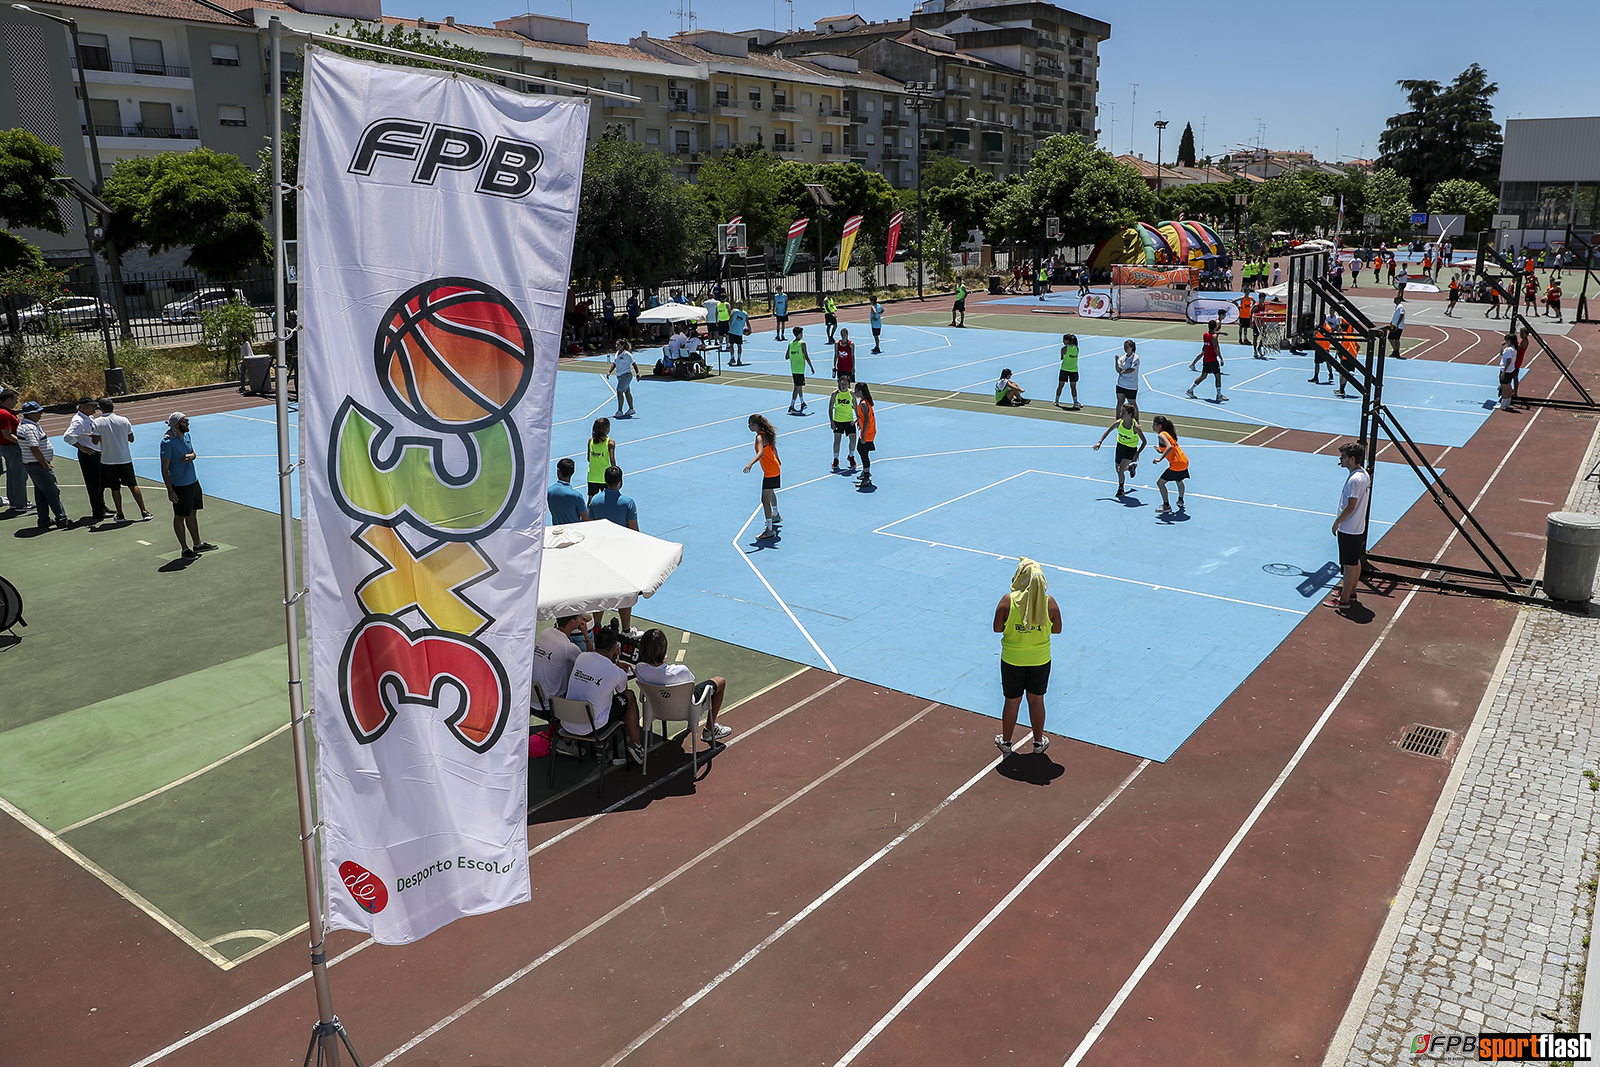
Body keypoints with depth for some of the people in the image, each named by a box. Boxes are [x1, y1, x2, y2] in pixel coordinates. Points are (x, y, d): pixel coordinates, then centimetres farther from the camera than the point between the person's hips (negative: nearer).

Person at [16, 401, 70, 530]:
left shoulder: (22, 425, 15)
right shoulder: (30, 428, -20)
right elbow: (34, 448, -29)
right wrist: (46, 465, -21)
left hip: (31, 465, 11)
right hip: (38, 465, -11)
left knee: (40, 492, 14)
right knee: (53, 492, -5)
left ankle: (43, 521, 18)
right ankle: (61, 520, -2)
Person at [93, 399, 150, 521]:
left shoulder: (98, 422, -7)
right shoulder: (124, 420, -1)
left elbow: (95, 441, -8)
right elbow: (131, 439, 4)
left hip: (108, 460, -1)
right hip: (125, 459, 2)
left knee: (115, 488, 7)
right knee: (133, 485, 8)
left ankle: (120, 515, 11)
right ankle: (144, 512, 4)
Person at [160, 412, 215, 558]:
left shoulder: (187, 435, 5)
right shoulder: (167, 442, -19)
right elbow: (164, 469, -16)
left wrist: (191, 456, -5)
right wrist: (170, 491, -18)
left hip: (193, 482, 8)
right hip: (179, 486, -8)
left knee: (193, 513, 18)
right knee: (180, 517, 6)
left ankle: (198, 544, 30)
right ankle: (184, 548, 15)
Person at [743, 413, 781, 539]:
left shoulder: (760, 437, -24)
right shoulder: (766, 434, 5)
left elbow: (761, 453, -41)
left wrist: (750, 464, -55)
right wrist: (777, 462, 33)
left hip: (770, 472, -10)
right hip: (775, 469, 10)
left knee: (765, 500, -9)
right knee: (771, 493, 31)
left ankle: (770, 530, -9)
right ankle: (776, 516, 54)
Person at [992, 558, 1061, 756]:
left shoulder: (1008, 601, -19)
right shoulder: (1049, 602, -14)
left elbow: (997, 628, -10)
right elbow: (1057, 629, -3)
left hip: (1012, 660, -1)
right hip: (1040, 659, 1)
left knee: (1012, 701, 15)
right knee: (1036, 700, 18)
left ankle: (1005, 742, 32)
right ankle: (1038, 743, 34)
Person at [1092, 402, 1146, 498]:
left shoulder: (1135, 427, -28)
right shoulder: (1118, 422, -18)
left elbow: (1144, 442, -19)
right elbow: (1108, 431, 0)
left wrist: (1137, 453, -25)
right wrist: (1100, 442, -5)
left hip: (1131, 449, -5)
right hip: (1120, 446, 5)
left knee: (1121, 470, -17)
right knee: (1118, 470, 14)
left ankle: (1121, 489, 7)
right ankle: (1131, 467, 48)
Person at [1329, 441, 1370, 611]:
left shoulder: (1354, 480, -25)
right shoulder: (1364, 474, 6)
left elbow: (1350, 507, -24)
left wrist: (1336, 522, -13)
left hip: (1348, 529, -10)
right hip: (1359, 527, 10)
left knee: (1349, 565, 0)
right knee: (1356, 562, 19)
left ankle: (1344, 599, 8)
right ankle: (1350, 592, 33)